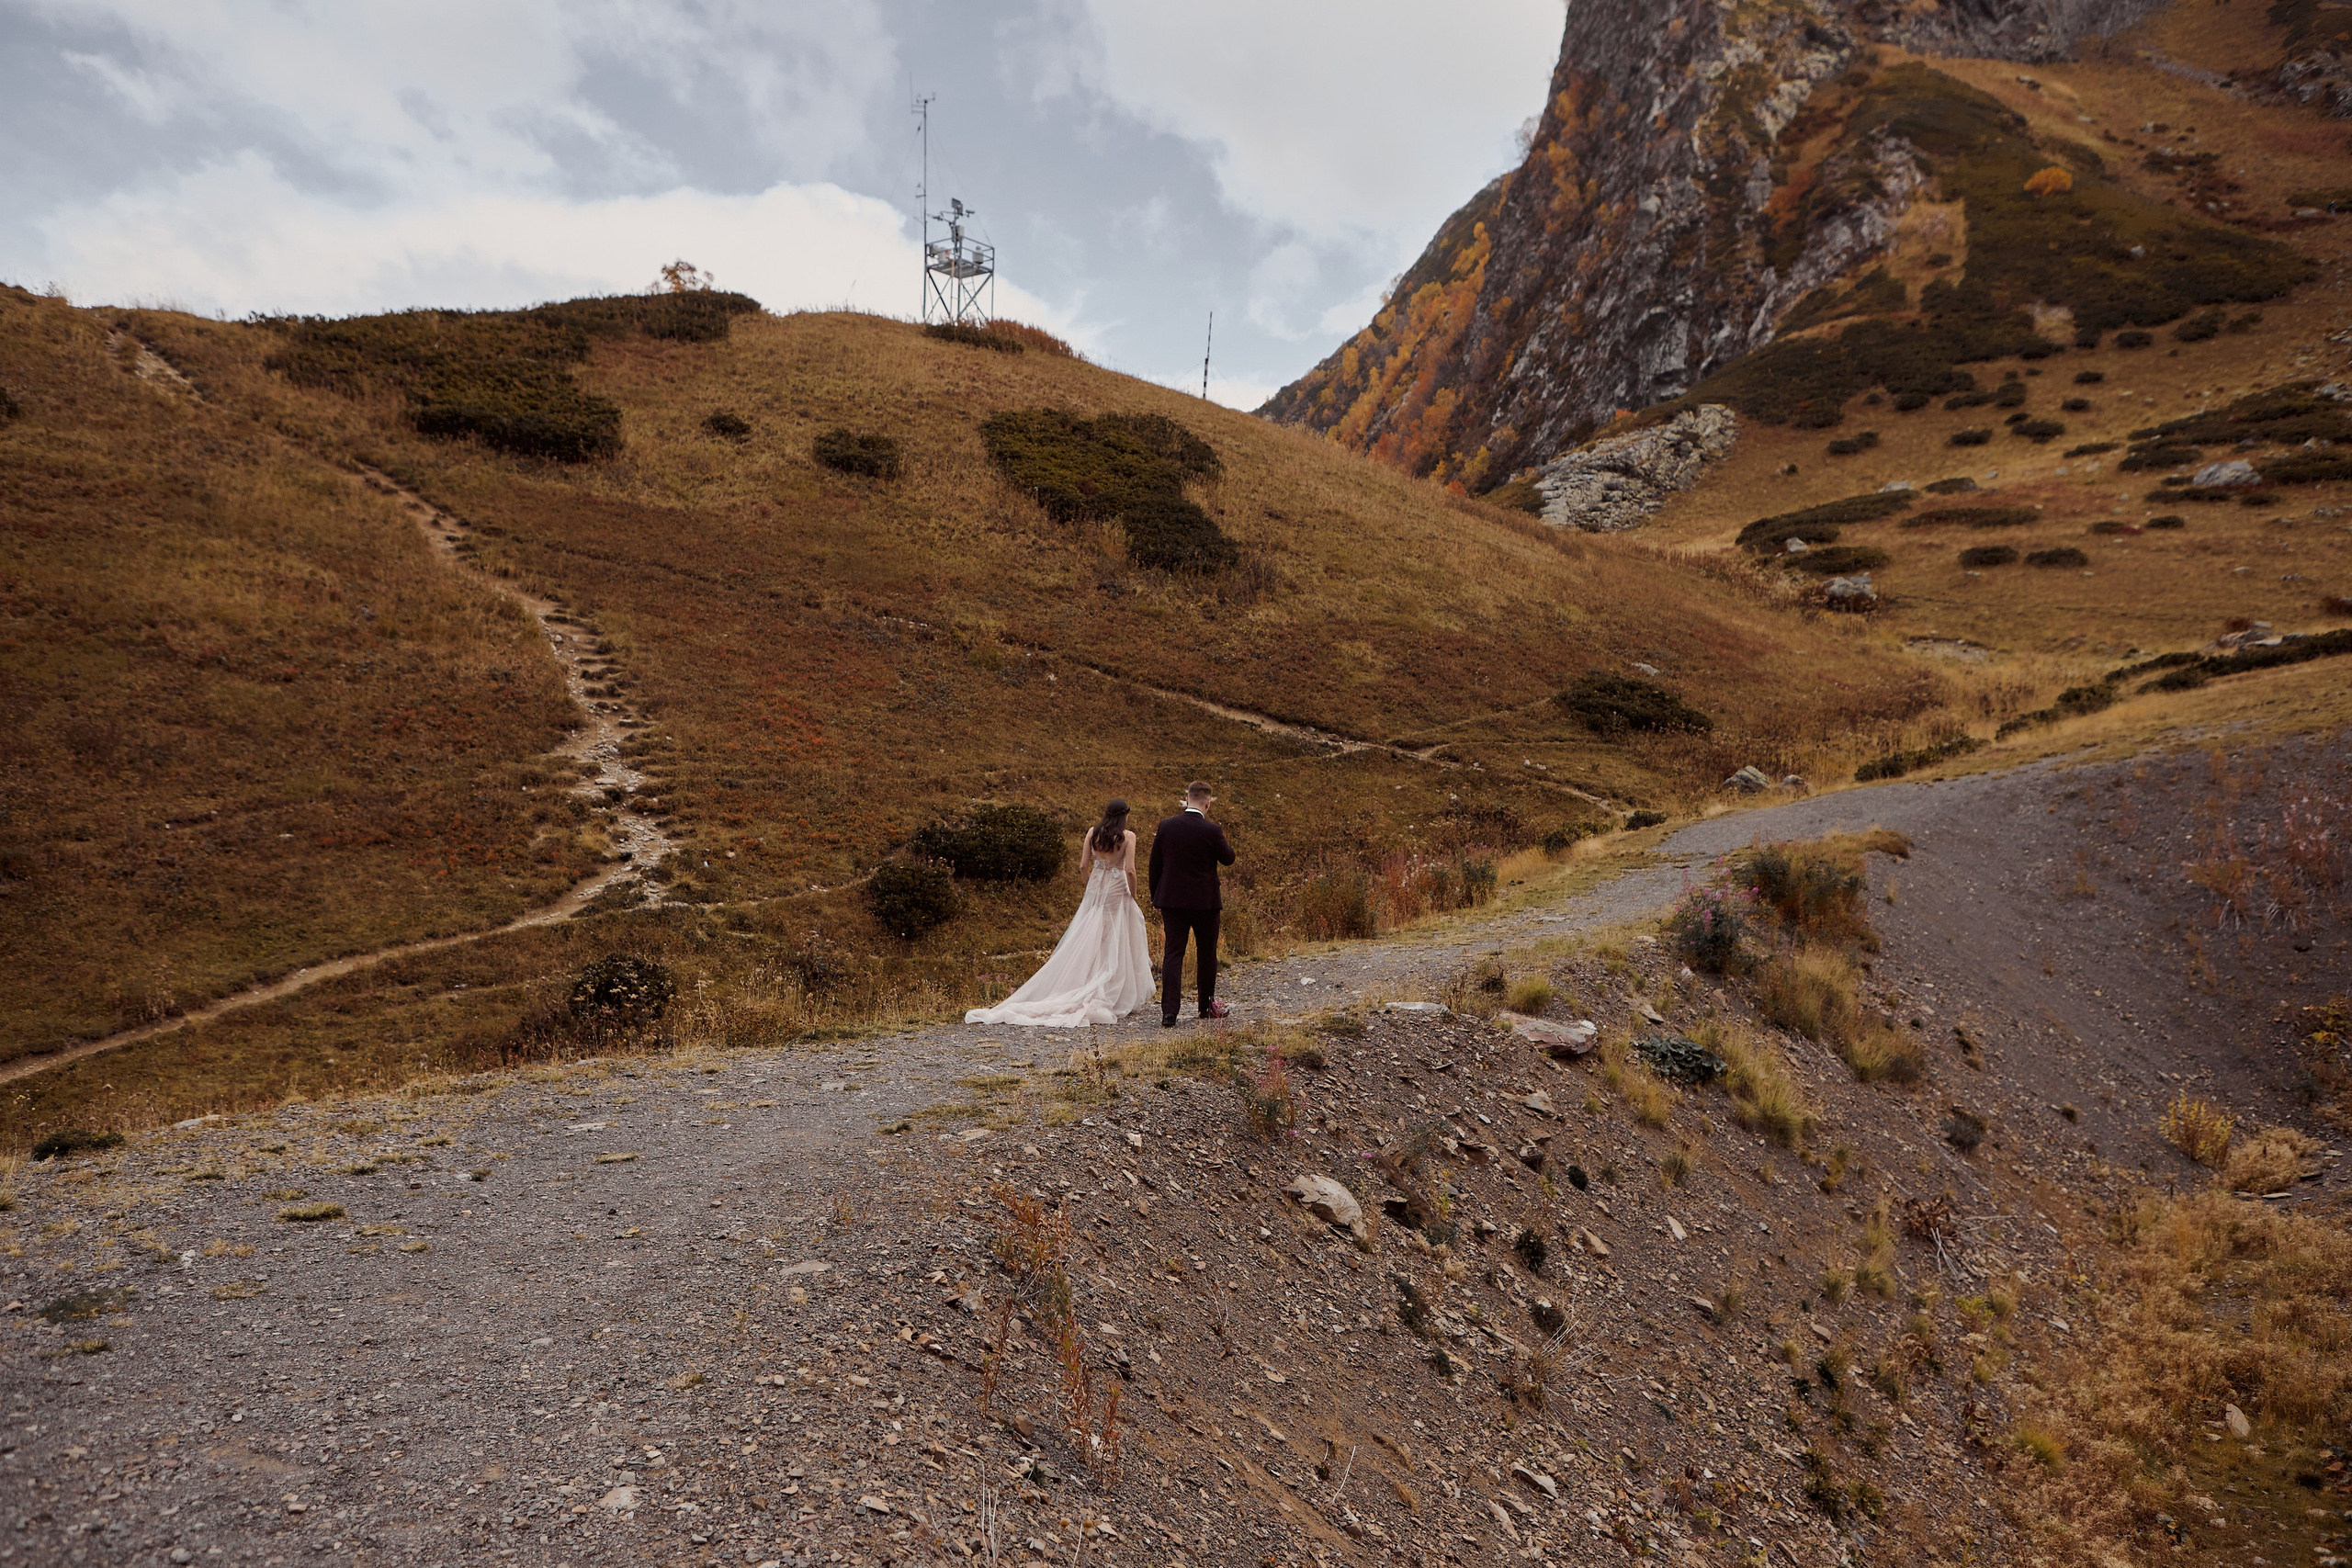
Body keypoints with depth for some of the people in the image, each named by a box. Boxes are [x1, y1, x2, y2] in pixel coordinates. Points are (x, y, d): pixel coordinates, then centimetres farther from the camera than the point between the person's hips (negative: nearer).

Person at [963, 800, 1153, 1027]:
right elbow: (1130, 870, -14)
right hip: (1118, 892, -4)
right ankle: (1120, 997, 6)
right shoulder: (1128, 835, -8)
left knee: (1087, 943, 8)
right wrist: (1133, 893, 1)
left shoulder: (1092, 832, 4)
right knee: (1116, 946, 2)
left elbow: (1083, 866, 4)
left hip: (1094, 892, 4)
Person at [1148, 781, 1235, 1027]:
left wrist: (1155, 896, 16)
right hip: (1205, 901, -2)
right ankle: (1207, 1005, 25)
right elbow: (1228, 859, 2)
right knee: (1207, 953, 14)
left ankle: (1169, 1012, -7)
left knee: (1173, 953, 2)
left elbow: (1154, 864, 5)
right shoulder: (1211, 830, -12)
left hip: (1171, 899, 2)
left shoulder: (1166, 826, -2)